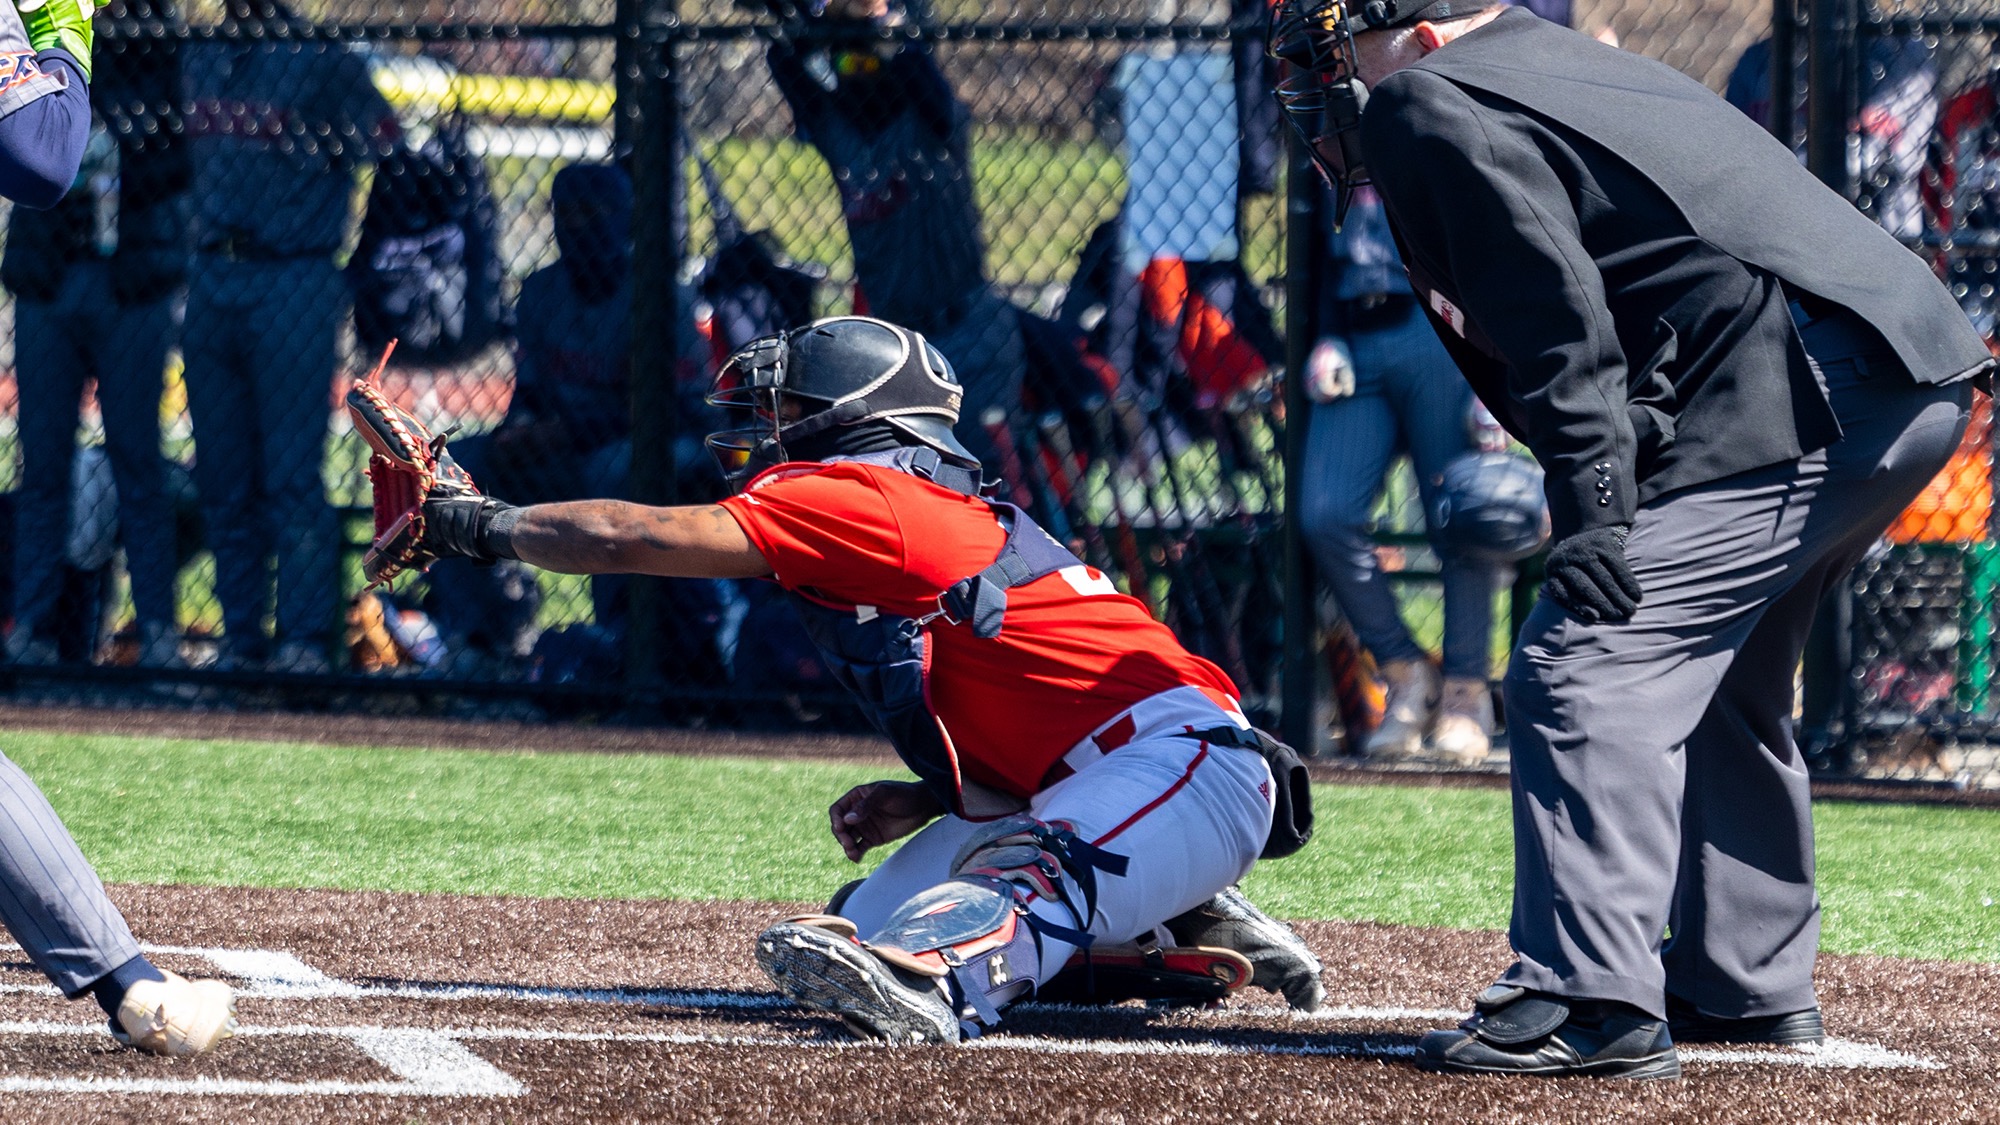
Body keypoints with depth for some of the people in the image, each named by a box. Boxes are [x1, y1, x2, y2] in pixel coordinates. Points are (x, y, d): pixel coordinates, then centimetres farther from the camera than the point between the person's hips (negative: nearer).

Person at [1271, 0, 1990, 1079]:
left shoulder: (1428, 105, -2)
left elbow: (1555, 307, -14)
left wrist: (1592, 503, -19)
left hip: (1794, 402, -10)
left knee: (1582, 671, -12)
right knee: (1716, 683, 26)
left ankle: (1590, 1003, -19)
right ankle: (1748, 982, 34)